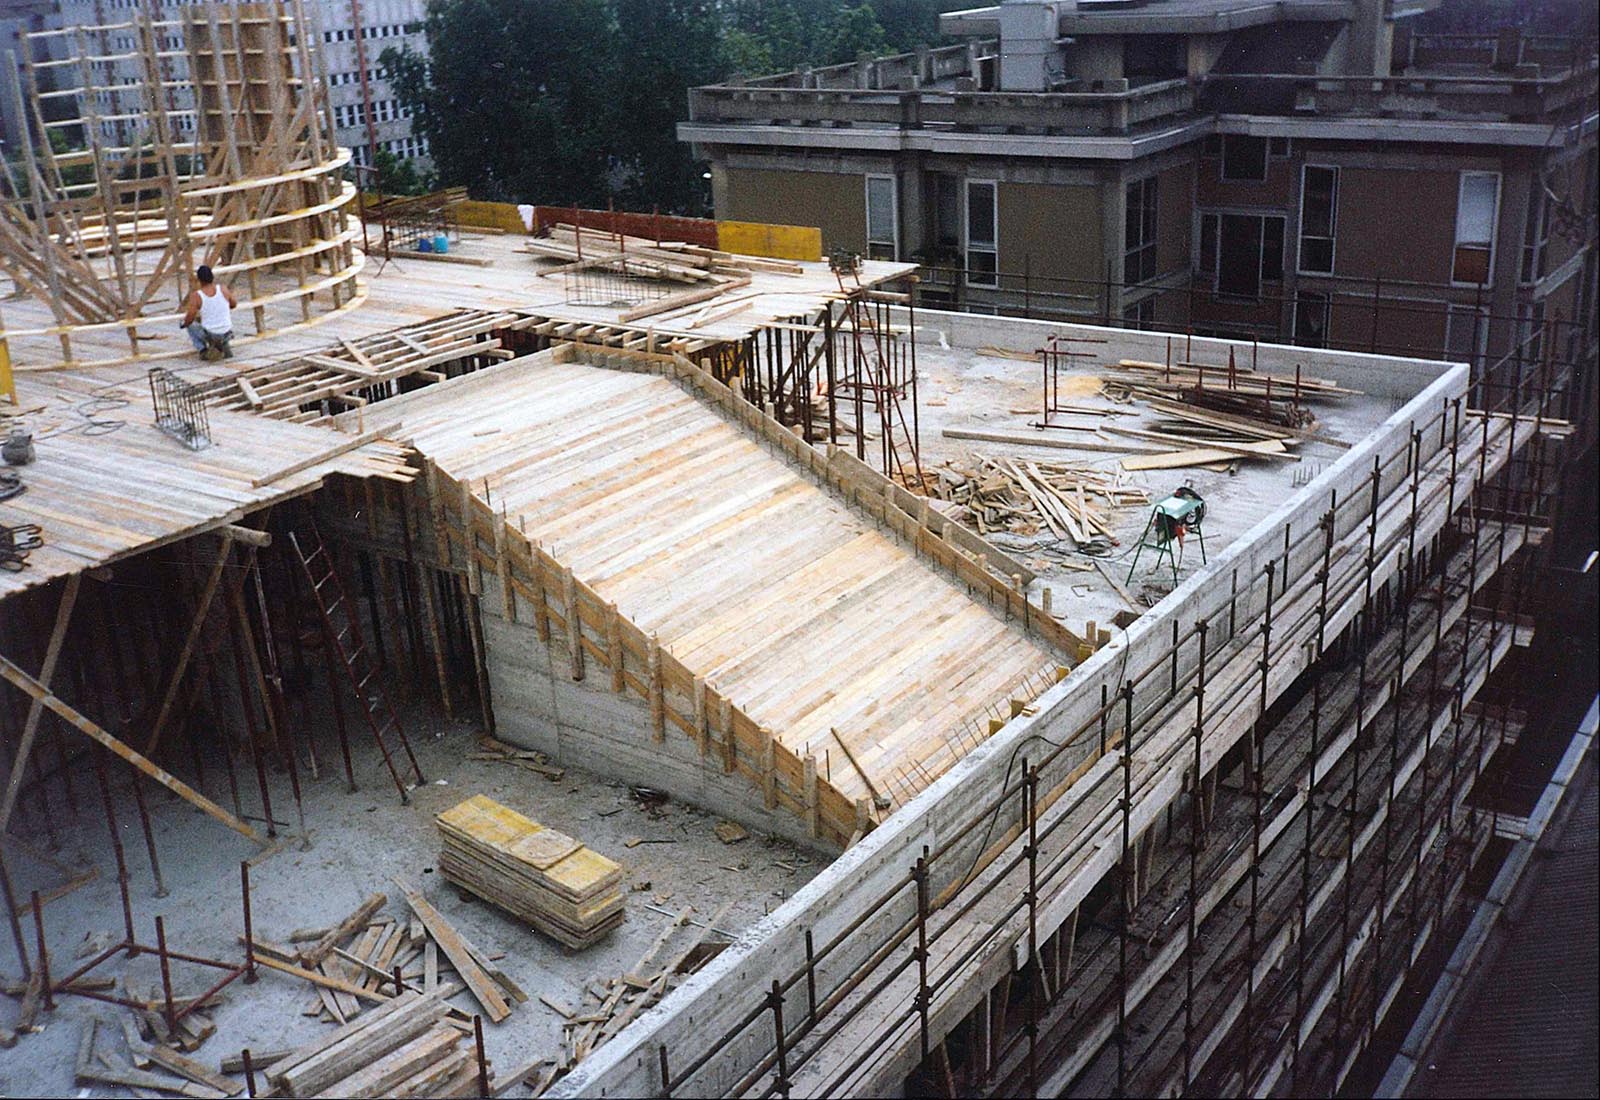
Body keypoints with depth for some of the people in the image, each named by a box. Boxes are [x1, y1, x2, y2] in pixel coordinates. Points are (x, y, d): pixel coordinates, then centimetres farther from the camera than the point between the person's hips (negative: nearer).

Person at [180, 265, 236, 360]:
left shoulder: (196, 296, -14)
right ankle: (224, 347, 17)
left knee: (190, 325, 25)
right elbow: (234, 304, 10)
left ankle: (203, 350, 6)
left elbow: (190, 319, -14)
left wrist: (183, 323, 9)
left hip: (208, 336, -3)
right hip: (227, 335, 3)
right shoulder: (223, 289, -7)